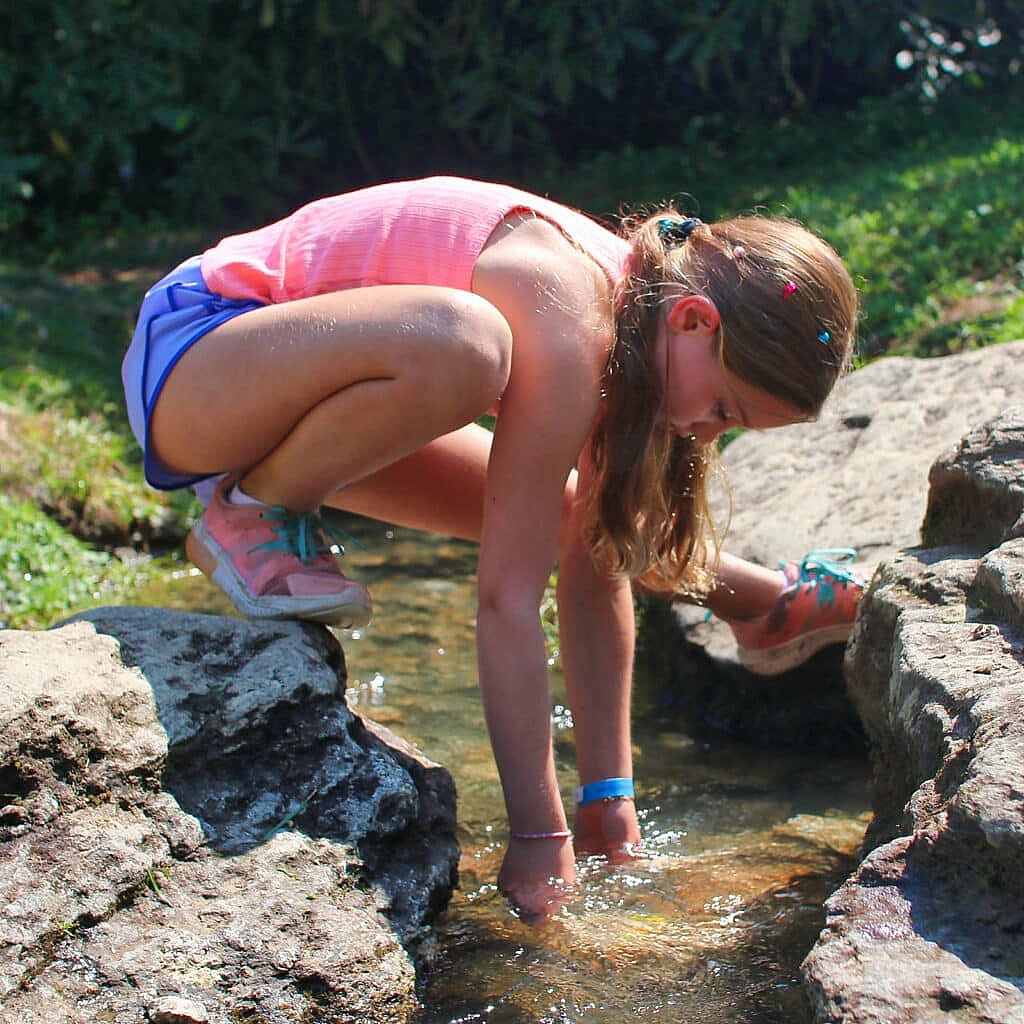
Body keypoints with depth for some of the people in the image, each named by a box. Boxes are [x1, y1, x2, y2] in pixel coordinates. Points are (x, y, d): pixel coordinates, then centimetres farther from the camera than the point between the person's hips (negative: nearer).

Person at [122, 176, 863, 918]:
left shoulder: (630, 314, -3)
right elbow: (508, 598, -28)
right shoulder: (568, 326, -29)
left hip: (286, 400, 9)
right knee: (458, 344, -36)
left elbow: (593, 566, 1)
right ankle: (254, 514, -12)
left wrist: (608, 800, 2)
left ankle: (762, 603, 37)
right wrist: (540, 839, -24)